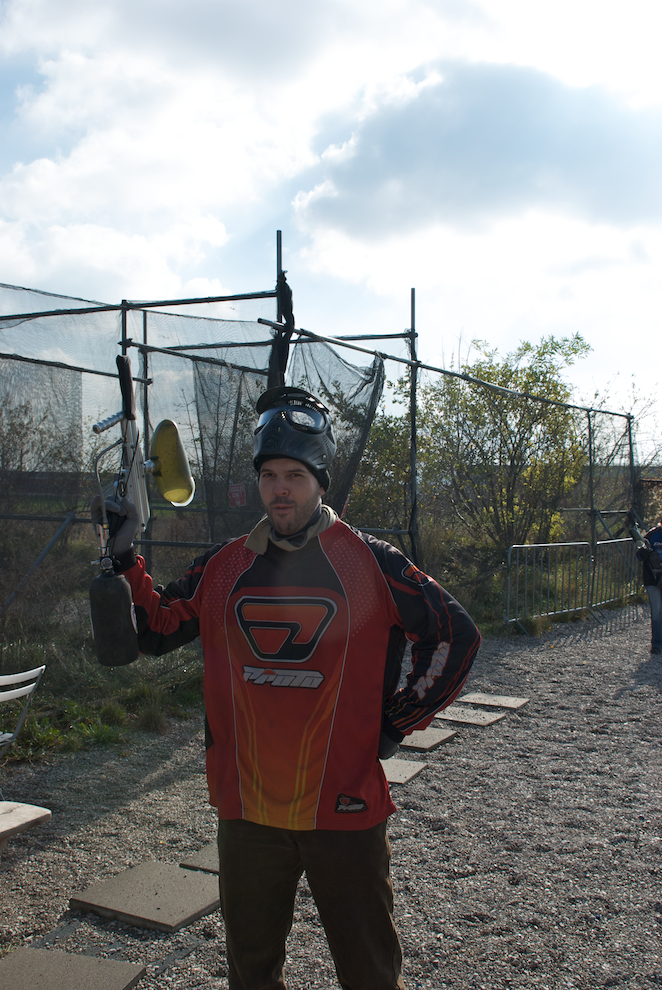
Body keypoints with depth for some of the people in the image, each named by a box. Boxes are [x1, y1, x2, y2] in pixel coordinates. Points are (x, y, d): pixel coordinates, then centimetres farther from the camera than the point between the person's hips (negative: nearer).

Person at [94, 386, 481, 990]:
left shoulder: (371, 564, -8)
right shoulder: (223, 567, 2)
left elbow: (457, 634, -2)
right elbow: (156, 630, 9)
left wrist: (399, 722, -3)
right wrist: (125, 560, -6)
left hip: (344, 808, -3)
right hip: (246, 811, 3)